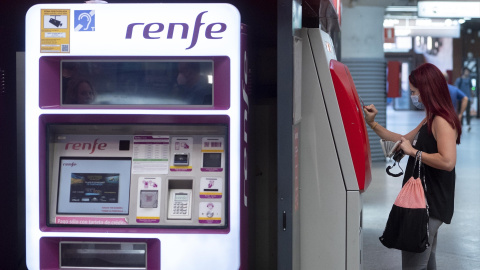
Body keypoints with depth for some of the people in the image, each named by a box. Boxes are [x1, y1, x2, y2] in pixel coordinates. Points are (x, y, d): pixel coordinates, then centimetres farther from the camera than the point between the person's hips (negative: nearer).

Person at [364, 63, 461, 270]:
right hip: (424, 200, 11)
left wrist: (413, 152, -20)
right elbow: (405, 141, 24)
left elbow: (447, 161, -30)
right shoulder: (430, 120, 15)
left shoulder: (441, 121, -18)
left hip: (431, 204, -11)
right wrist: (372, 124, 17)